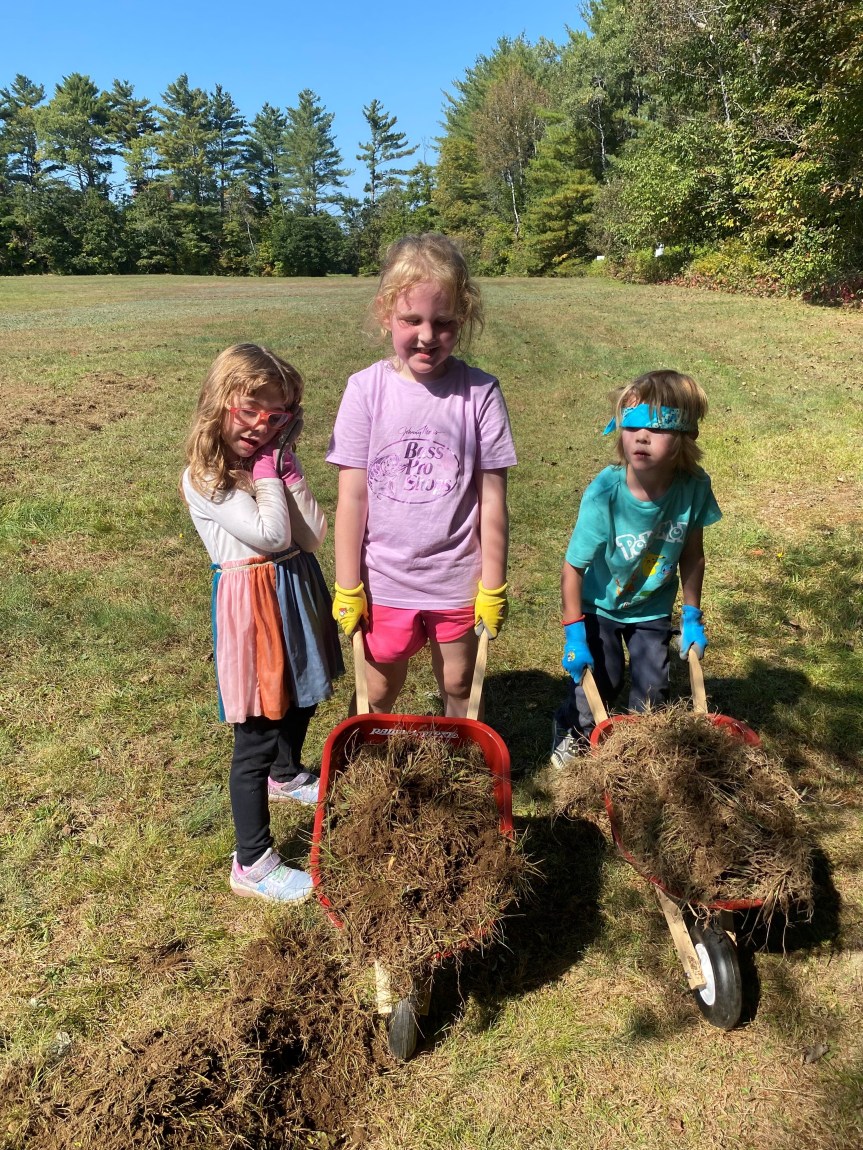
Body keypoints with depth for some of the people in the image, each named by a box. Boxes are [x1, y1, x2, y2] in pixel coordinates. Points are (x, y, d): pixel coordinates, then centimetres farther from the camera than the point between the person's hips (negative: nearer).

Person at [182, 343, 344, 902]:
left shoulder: (276, 460, 4)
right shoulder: (204, 479, -15)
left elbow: (313, 536, -8)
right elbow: (271, 535, -25)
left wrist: (285, 467, -13)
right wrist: (267, 473, -15)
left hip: (300, 592, 7)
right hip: (251, 603, -7)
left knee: (300, 699, 26)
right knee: (257, 733, 0)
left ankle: (287, 776, 57)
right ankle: (253, 864, 15)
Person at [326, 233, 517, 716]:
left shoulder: (480, 392, -10)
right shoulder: (366, 389, -9)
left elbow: (492, 499, -6)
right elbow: (352, 497, -6)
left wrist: (493, 587, -3)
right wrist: (347, 587, -3)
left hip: (458, 583, 0)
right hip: (383, 583, 1)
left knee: (460, 692, 19)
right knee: (377, 696, 19)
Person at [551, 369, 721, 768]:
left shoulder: (694, 486, -24)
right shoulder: (604, 493, -33)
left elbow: (692, 554, -7)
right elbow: (572, 568, -24)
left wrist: (693, 617, -1)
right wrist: (574, 634, -21)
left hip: (653, 608, 3)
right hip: (599, 606, -3)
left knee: (652, 690, 8)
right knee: (598, 682, 2)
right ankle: (571, 738, 31)